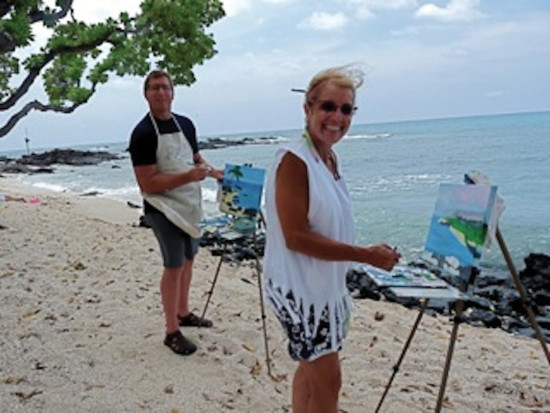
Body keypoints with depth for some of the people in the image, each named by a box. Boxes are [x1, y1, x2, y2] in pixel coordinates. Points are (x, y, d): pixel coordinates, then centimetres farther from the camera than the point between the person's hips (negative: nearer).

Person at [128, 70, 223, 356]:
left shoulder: (185, 124, 7)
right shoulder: (143, 134, -16)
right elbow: (148, 184, -21)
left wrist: (213, 172, 3)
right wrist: (188, 176, -29)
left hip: (189, 205, 8)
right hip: (163, 208, -8)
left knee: (188, 258, 17)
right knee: (174, 265, -6)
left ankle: (183, 313, 34)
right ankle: (172, 332, 5)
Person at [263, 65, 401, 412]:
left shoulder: (331, 158, 6)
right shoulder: (294, 161, -20)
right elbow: (295, 238, -24)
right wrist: (366, 255, -22)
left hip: (327, 287, 8)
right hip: (300, 288, -8)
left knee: (311, 370, 19)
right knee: (328, 380, 0)